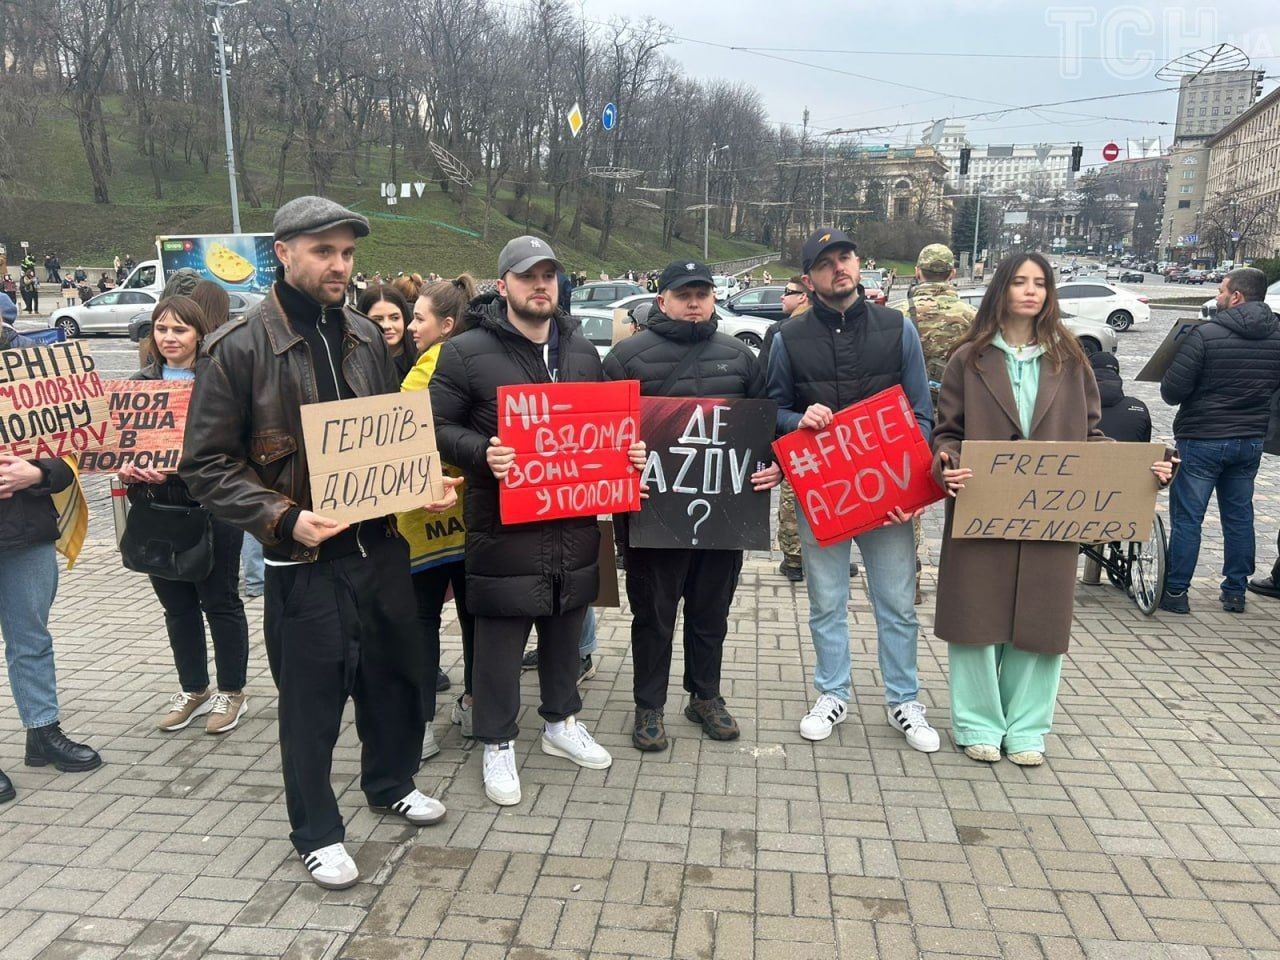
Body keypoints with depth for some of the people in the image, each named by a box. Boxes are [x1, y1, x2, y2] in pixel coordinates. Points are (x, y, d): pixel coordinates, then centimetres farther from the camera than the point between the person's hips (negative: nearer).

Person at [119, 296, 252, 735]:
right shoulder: (142, 382, 11)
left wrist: (178, 467, -24)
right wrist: (126, 464, -7)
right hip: (157, 507, 5)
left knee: (219, 600, 5)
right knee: (176, 602, 14)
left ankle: (232, 692, 19)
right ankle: (193, 690, 29)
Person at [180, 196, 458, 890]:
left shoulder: (365, 337, 7)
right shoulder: (238, 347, -11)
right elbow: (206, 465, -10)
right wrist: (283, 518, -22)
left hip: (381, 542, 6)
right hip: (305, 558, -5)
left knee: (395, 671, 19)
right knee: (312, 697, 8)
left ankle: (391, 782, 45)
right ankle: (316, 832, 30)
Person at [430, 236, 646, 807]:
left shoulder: (582, 351, 11)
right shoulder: (466, 352, -6)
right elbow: (437, 426, -6)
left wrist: (626, 451, 1)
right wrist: (480, 453, -24)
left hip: (574, 522, 5)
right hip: (503, 524, -5)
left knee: (565, 629, 18)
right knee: (501, 639, 5)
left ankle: (561, 721, 37)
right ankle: (497, 743, 22)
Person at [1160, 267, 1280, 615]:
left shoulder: (1205, 334, -17)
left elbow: (1172, 390, -18)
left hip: (1202, 440, -6)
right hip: (1251, 440, 6)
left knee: (1186, 517, 1)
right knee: (1239, 516, 15)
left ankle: (1175, 592, 6)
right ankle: (1235, 592, 22)